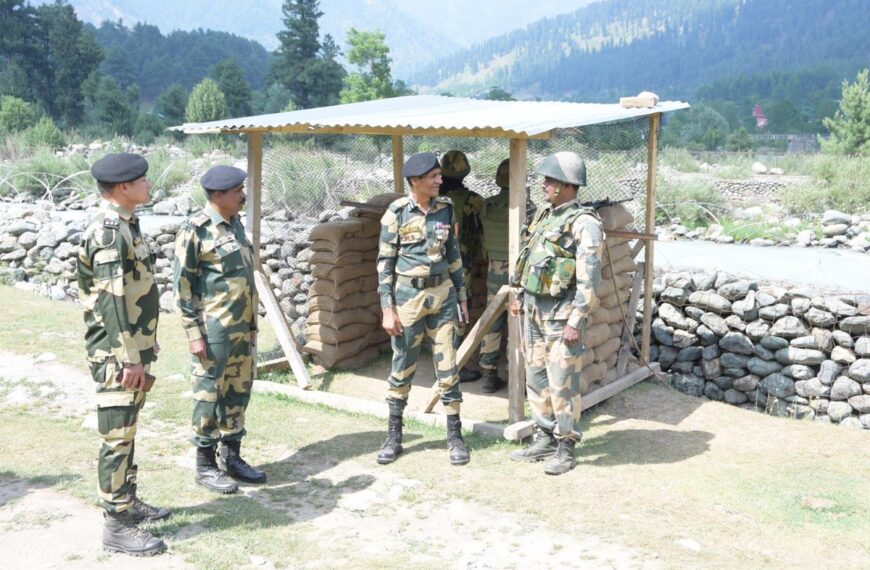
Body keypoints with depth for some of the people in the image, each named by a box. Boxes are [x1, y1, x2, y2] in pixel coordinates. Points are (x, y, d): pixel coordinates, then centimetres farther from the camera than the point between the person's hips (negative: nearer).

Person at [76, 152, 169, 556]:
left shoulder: (123, 226, 12)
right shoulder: (109, 233, -19)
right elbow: (114, 302, -23)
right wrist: (129, 359, -22)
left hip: (132, 349, 10)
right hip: (118, 355, -10)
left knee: (126, 433, 18)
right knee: (117, 438, -3)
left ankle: (128, 503, 31)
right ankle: (117, 526, 5)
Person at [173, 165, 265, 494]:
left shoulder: (236, 224, 12)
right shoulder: (196, 229, -12)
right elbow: (182, 285, -12)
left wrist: (252, 324, 18)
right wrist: (194, 333, -15)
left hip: (241, 329, 8)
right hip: (213, 331, -8)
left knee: (239, 393, 13)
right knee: (209, 396, 2)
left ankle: (231, 457, 25)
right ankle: (205, 466, 13)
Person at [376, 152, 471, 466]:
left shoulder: (446, 209, 3)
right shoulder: (397, 212, -7)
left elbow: (454, 255, 12)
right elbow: (385, 262, -5)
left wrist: (461, 295, 12)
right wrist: (387, 308, -9)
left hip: (442, 294, 3)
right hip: (408, 296, -2)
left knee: (448, 367, 4)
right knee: (402, 369, 6)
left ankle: (455, 437, 14)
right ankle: (393, 437, 20)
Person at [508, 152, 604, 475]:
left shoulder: (584, 224, -14)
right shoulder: (545, 215, 13)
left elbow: (589, 278, -18)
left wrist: (576, 321, -21)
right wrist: (520, 296, 22)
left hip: (561, 314, -9)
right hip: (534, 311, 9)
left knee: (562, 383, -3)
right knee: (536, 378, 14)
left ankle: (566, 448, 9)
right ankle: (544, 440, 25)